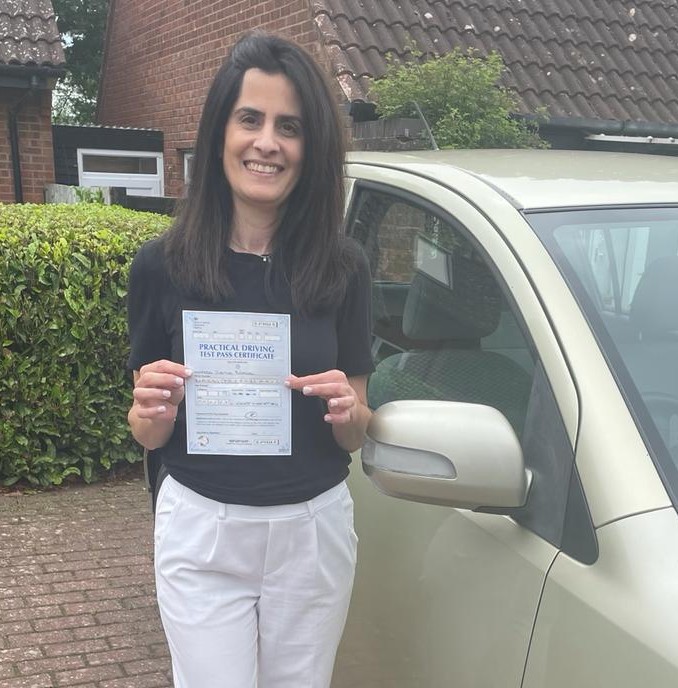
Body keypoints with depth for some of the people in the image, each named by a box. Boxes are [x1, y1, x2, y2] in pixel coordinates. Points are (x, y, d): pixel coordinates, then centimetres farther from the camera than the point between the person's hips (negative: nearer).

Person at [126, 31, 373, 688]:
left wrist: (347, 412, -19)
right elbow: (147, 433, 1)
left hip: (315, 530, 2)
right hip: (201, 532, -1)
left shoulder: (342, 267, -5)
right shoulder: (162, 264, -8)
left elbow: (356, 434, 2)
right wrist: (154, 412, -21)